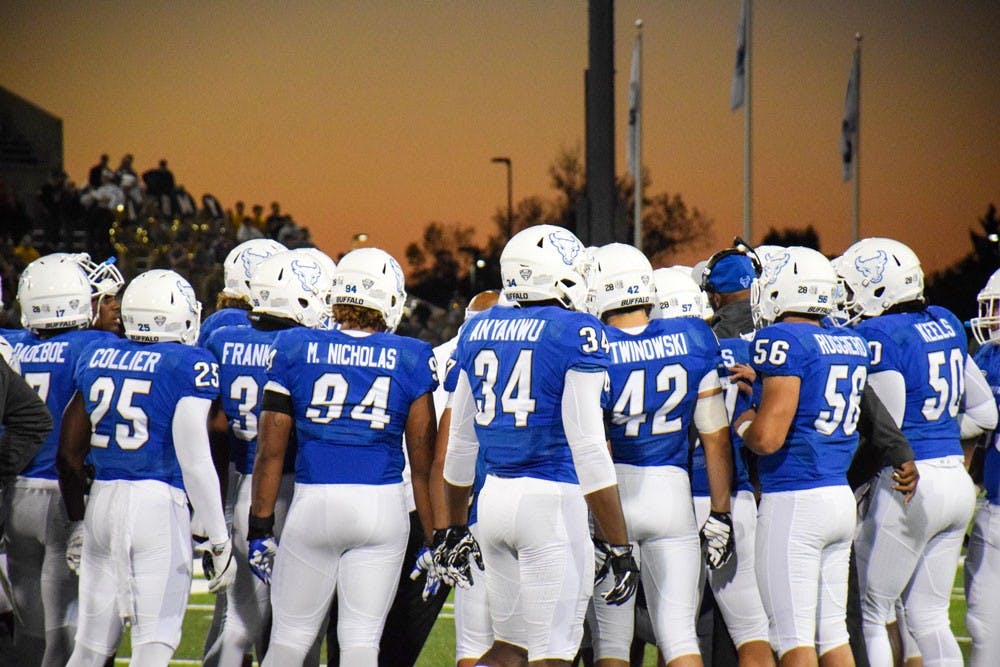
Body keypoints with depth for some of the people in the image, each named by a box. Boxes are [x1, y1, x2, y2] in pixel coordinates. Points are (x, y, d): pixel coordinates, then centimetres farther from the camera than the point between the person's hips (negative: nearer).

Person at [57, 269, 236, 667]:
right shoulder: (189, 365, -6)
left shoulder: (96, 357, 11)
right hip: (158, 502, -5)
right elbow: (195, 462, -9)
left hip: (102, 499, 5)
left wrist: (77, 522, 27)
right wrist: (219, 541, -4)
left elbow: (70, 451, 16)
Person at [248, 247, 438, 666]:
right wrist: (433, 537, 12)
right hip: (382, 505, 0)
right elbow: (423, 463, 4)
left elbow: (271, 450, 2)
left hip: (314, 503, 0)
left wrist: (260, 529, 9)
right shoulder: (411, 360, 2)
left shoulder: (295, 350, 2)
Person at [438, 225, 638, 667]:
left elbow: (461, 441, 18)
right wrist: (617, 545, -9)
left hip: (494, 497, 7)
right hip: (553, 500, -7)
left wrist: (454, 528, 28)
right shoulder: (577, 334, -9)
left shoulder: (479, 331, 11)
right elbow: (587, 448, -13)